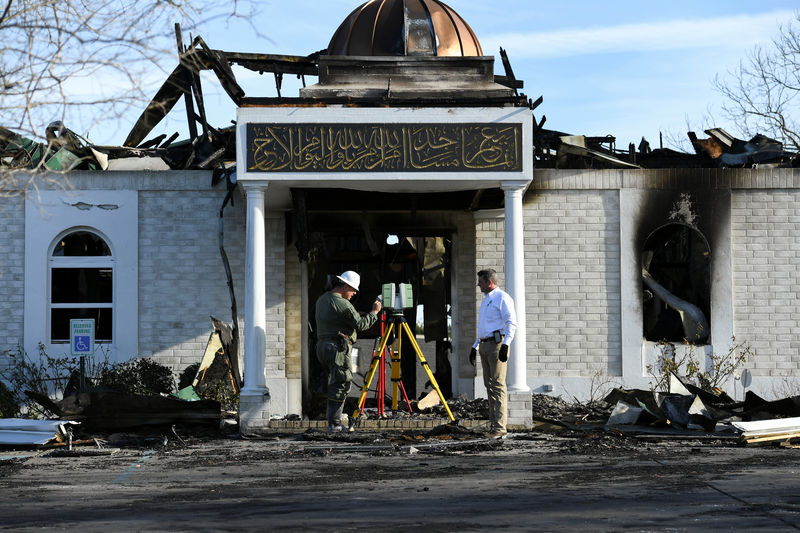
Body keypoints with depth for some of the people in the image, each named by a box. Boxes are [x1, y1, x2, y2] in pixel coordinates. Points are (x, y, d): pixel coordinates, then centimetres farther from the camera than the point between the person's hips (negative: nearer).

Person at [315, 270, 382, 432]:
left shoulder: (322, 300, 15)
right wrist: (374, 312, 1)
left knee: (334, 385, 13)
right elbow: (361, 324, -12)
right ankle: (334, 424, -9)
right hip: (338, 347, -9)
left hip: (322, 345, 9)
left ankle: (335, 421, 12)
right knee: (340, 386, -6)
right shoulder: (342, 304, -14)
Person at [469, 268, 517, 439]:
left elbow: (511, 323, -15)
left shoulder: (502, 298, -7)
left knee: (498, 385, -12)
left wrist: (505, 345, -24)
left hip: (497, 343, -9)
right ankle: (493, 423, 11)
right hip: (484, 345, 9)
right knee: (489, 385, 8)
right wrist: (475, 347, 25)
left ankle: (500, 427, -14)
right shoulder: (486, 300, 22)